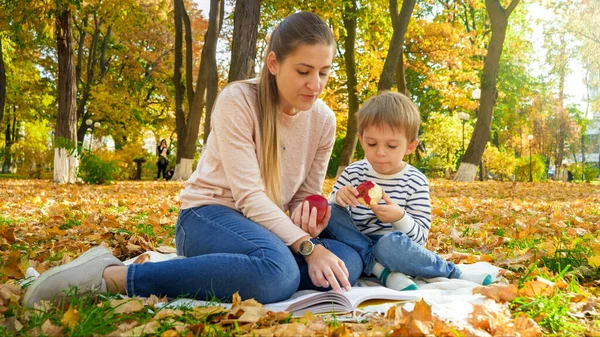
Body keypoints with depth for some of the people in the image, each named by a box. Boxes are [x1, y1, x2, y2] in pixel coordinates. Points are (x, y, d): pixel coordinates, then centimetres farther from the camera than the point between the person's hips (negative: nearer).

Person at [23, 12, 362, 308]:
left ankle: (200, 268, -18)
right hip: (209, 214, -6)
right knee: (277, 272, -38)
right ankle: (111, 276, -28)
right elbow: (248, 194, -22)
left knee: (348, 261, -19)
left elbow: (306, 196, 8)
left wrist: (309, 219, -17)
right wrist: (307, 246, -31)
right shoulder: (238, 100, -16)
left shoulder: (323, 120, 0)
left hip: (267, 223, 7)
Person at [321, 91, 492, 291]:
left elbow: (420, 238, -9)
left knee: (390, 242, -38)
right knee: (332, 213, -22)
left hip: (394, 248, -3)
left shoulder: (416, 182, -5)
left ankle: (454, 274, -17)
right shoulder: (352, 173, 2)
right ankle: (381, 270, -25)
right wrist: (337, 199, -21)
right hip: (356, 244, 4)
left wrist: (400, 218, -30)